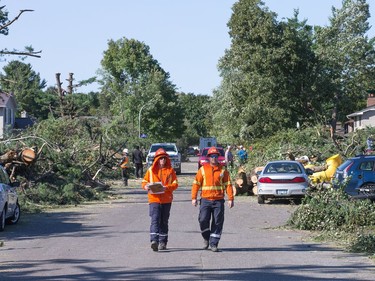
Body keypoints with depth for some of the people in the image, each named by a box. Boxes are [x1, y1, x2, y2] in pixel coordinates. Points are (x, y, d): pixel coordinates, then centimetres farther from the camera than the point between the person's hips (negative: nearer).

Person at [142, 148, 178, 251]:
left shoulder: (170, 170, 7)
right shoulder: (151, 170, 7)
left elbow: (175, 184, 2)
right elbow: (144, 182, 10)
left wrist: (167, 187, -17)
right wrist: (146, 186, -13)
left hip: (166, 199, 2)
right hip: (154, 198, -2)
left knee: (164, 221, 9)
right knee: (155, 219, -15)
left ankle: (162, 242, 17)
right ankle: (154, 240, -26)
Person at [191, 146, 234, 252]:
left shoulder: (223, 170, 6)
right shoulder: (203, 169, 6)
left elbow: (228, 184, 4)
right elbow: (196, 183, 5)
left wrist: (231, 199, -3)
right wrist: (194, 198, -1)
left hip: (219, 201, 0)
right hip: (205, 200, 0)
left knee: (217, 222, -2)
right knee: (203, 220, -9)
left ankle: (213, 244, 6)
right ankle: (206, 238, 17)